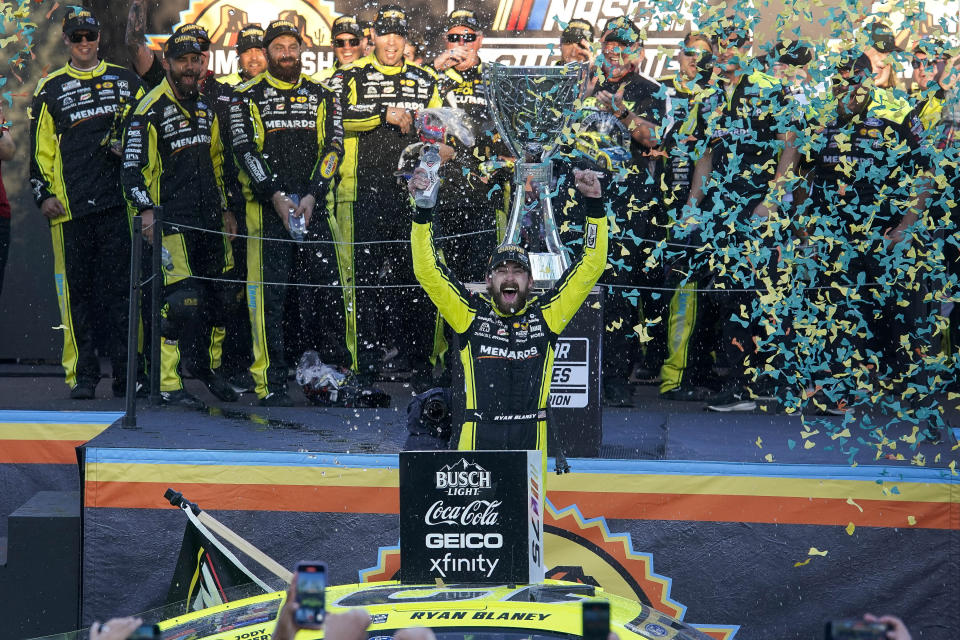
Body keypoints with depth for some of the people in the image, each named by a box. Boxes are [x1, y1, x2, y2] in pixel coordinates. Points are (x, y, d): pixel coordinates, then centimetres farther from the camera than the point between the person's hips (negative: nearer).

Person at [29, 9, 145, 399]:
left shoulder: (125, 82, 13)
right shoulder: (50, 89, 11)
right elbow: (40, 148, 10)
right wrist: (43, 194, 0)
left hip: (118, 202, 0)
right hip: (70, 207, 0)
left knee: (118, 287, -2)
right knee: (78, 290, 0)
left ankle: (125, 373, 0)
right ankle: (82, 375, 3)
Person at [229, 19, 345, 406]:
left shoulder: (322, 96, 11)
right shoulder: (247, 96, 5)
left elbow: (333, 148, 4)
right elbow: (245, 150, -3)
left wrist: (312, 195, -10)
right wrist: (275, 196, -15)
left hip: (314, 204, 2)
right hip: (267, 207, -2)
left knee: (329, 286, -2)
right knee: (270, 294, -5)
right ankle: (271, 384, -4)